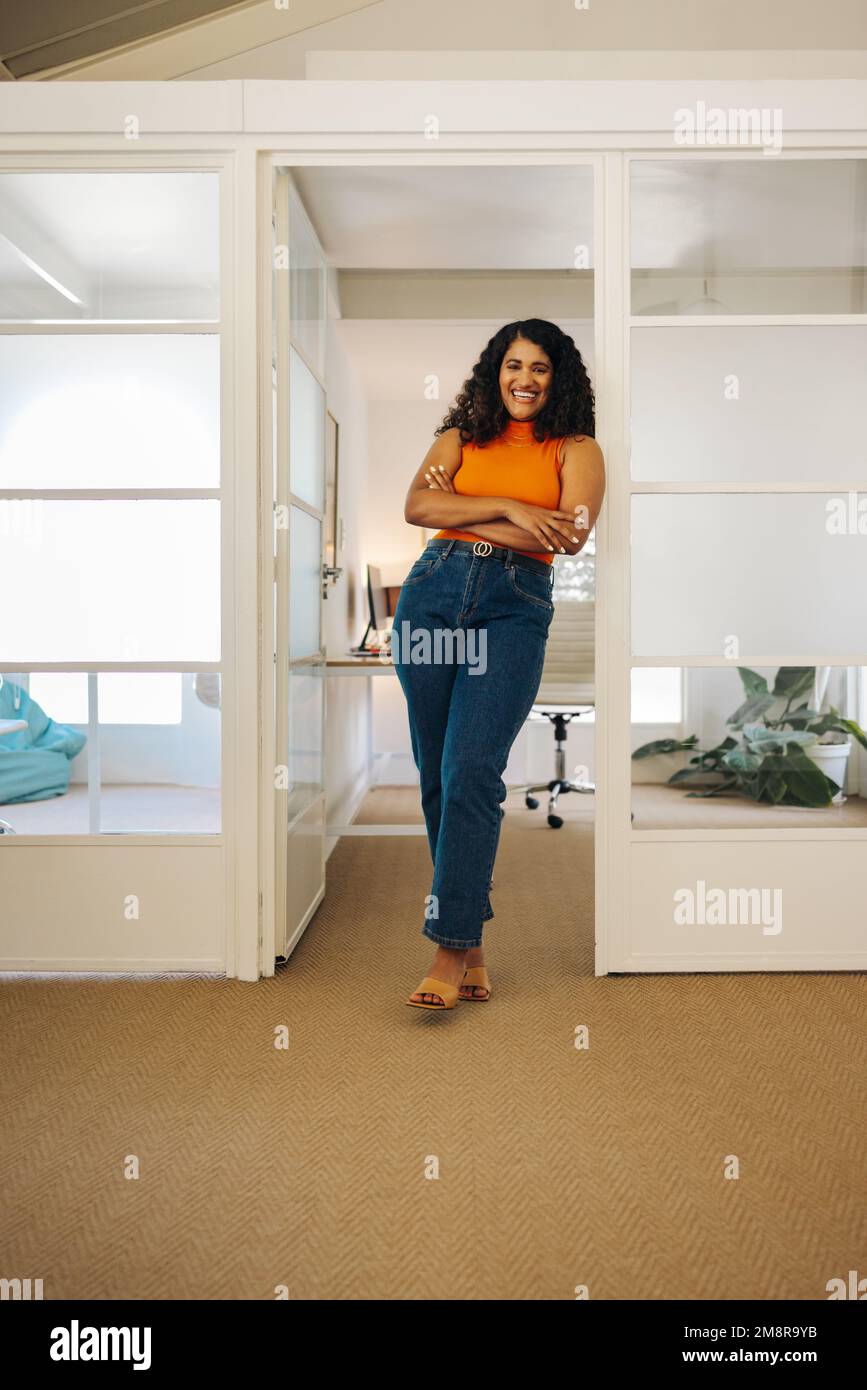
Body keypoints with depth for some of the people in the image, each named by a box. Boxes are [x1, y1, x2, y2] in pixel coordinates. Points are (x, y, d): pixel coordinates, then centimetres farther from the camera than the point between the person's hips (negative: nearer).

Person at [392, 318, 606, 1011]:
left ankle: (452, 950, -11)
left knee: (471, 769, -16)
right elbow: (417, 506, 1)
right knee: (437, 772, 3)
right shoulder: (461, 435, 18)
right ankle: (471, 940, 13)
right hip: (433, 592, 3)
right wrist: (508, 509, -10)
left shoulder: (577, 449, 11)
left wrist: (458, 508, -4)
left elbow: (571, 535, -7)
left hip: (516, 608, -3)